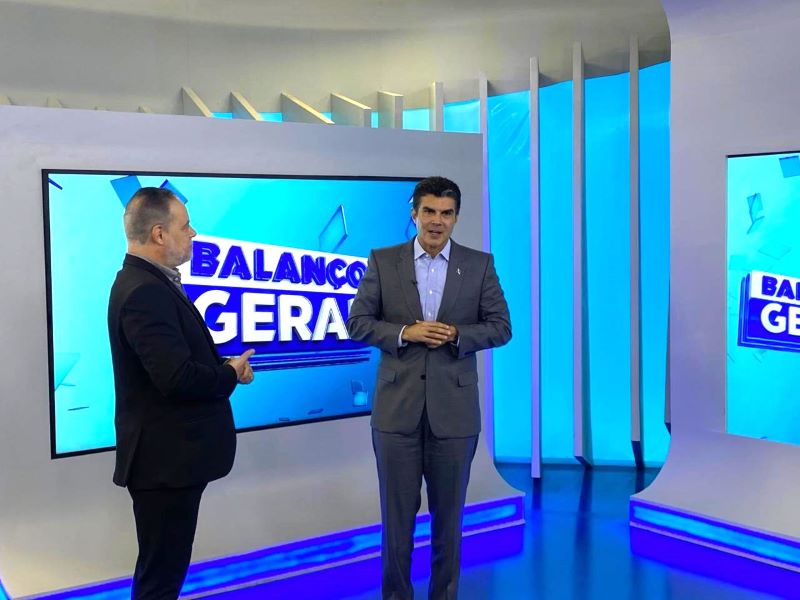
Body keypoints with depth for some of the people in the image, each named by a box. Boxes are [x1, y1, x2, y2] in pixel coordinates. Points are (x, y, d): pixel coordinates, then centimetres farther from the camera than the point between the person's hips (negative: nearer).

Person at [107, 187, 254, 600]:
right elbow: (178, 378, -29)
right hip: (165, 459, -10)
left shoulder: (151, 282, 10)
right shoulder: (145, 292, -22)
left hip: (170, 454, 10)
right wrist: (231, 375, -12)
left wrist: (222, 367, -2)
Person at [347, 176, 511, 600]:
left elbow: (500, 327, 3)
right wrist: (404, 333, -15)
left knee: (448, 515, 11)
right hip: (397, 407, 0)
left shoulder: (479, 264, 4)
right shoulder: (383, 261, 3)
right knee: (397, 513, 7)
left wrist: (456, 335, -15)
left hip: (453, 409, 0)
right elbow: (358, 323, 1)